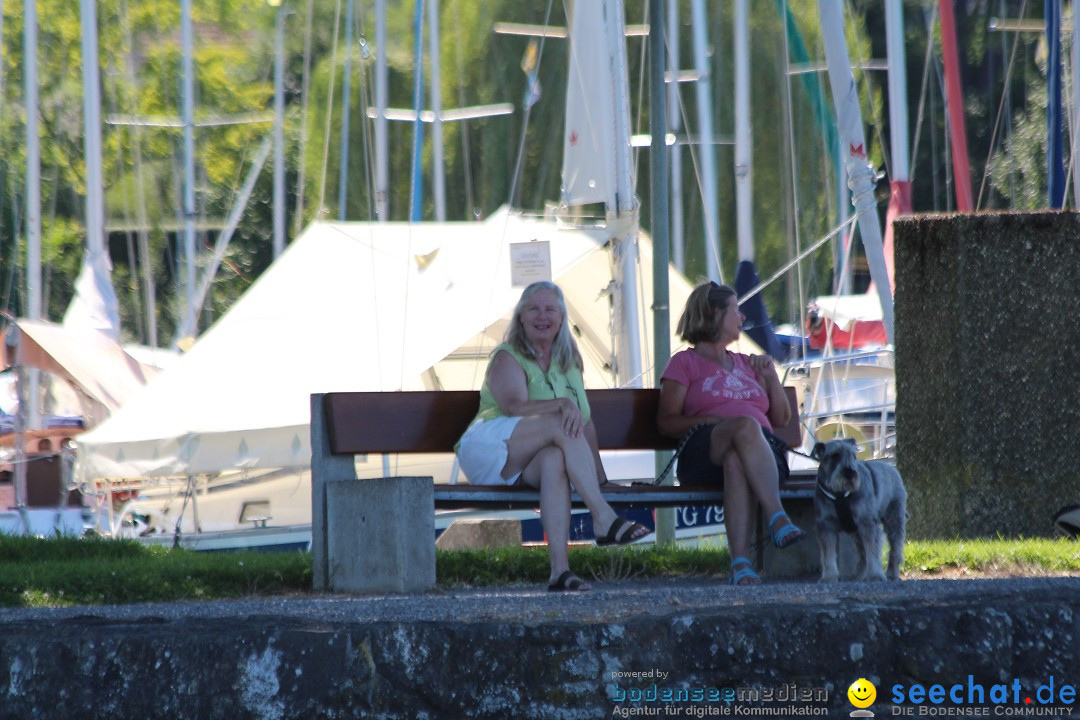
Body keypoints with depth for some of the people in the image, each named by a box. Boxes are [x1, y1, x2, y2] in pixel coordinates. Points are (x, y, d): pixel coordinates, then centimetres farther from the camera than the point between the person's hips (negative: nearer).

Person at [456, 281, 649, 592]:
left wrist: (599, 477, 11)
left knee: (555, 458, -36)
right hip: (490, 447, -4)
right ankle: (604, 519, -42)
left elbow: (586, 422, 20)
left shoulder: (568, 361, 22)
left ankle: (560, 568, -53)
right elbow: (515, 407, -14)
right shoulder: (507, 358, 5)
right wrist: (562, 405, -30)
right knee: (562, 426, -30)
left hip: (527, 467, 4)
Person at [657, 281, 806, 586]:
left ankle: (741, 563, -57)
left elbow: (781, 419, 32)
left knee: (736, 460, -39)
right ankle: (778, 520, -51)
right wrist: (714, 421, -9)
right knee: (746, 426, -39)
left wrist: (770, 375, 18)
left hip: (761, 449, 3)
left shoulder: (746, 364, 34)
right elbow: (666, 421, 6)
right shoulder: (685, 363, 19)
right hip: (704, 453, -3)